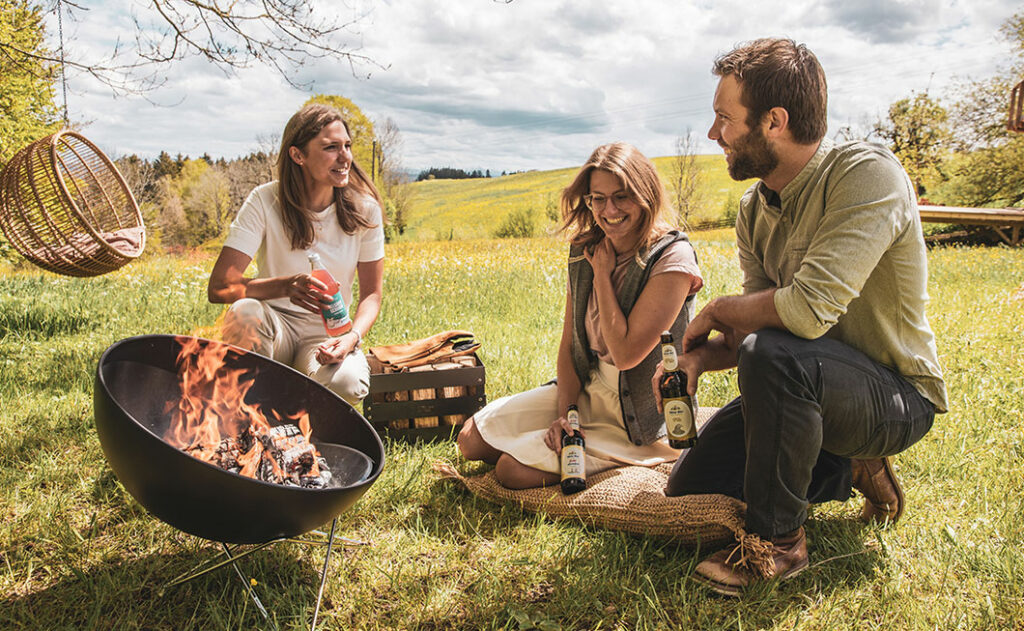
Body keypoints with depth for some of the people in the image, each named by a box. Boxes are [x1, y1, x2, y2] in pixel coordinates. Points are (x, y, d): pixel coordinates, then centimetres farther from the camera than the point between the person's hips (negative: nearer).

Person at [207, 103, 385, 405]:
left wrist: (353, 336, -22)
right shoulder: (265, 201, -13)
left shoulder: (364, 209, -7)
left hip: (328, 333, 1)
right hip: (273, 327, -1)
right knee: (244, 311, -35)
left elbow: (372, 292, -1)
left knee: (347, 384, -32)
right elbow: (219, 287, -21)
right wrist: (287, 286, -38)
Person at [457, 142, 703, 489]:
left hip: (641, 418, -7)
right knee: (472, 440, 0)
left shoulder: (671, 258, -20)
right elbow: (569, 343, 4)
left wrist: (602, 273, -18)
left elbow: (625, 354, -25)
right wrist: (565, 413, -10)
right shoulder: (585, 251, 2)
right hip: (588, 389, 7)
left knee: (512, 469, -17)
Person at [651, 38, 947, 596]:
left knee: (773, 355, -38)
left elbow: (808, 309, -37)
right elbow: (757, 325, 3)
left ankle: (777, 539, -16)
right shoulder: (755, 209, 0)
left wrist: (716, 310, -19)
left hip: (897, 396, -8)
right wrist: (700, 355, -17)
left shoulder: (867, 174, -25)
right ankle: (850, 470, 17)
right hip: (813, 386, 8)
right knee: (688, 488, 6)